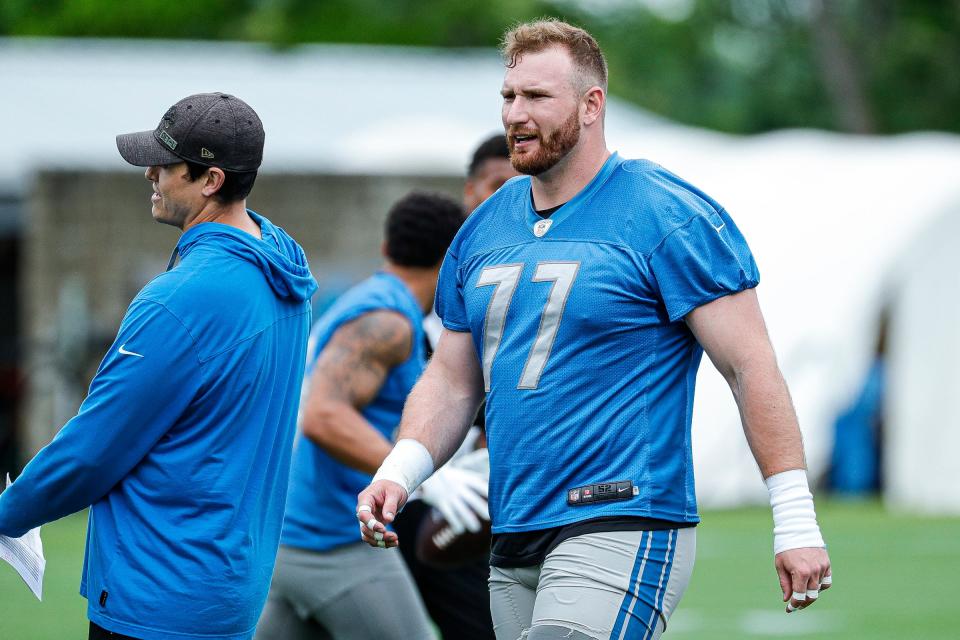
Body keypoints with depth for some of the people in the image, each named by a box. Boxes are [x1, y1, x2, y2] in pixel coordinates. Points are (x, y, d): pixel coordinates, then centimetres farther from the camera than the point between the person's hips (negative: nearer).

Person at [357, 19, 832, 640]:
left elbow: (751, 367, -8)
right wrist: (398, 472, 0)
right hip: (512, 546, 7)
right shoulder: (485, 229, 14)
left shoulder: (669, 216, -6)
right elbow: (452, 380, 19)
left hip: (621, 533, -7)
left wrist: (795, 520, -12)